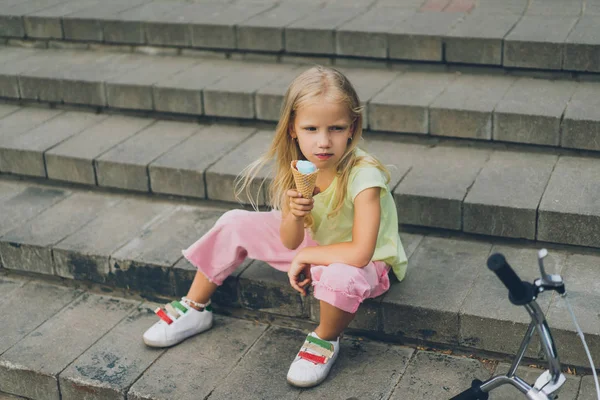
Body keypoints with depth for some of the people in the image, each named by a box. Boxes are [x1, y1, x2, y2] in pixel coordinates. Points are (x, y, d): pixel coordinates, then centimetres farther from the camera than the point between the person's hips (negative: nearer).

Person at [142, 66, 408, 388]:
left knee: (341, 276, -42)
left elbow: (360, 253, -39)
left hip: (365, 263, -6)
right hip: (315, 242, 6)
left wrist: (304, 256, -26)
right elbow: (290, 242, -9)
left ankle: (324, 341, -8)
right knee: (235, 223, -1)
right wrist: (294, 217, -32)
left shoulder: (363, 176, -32)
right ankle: (194, 310, 17)